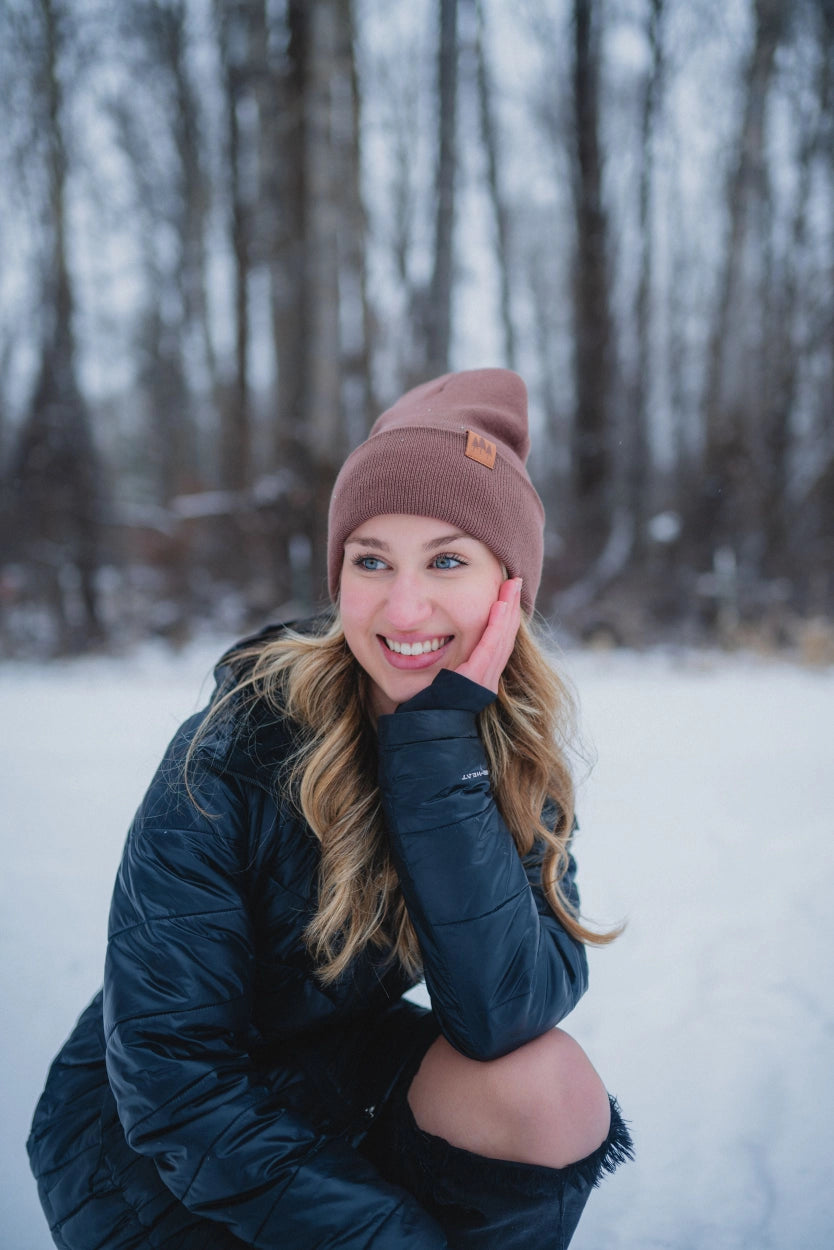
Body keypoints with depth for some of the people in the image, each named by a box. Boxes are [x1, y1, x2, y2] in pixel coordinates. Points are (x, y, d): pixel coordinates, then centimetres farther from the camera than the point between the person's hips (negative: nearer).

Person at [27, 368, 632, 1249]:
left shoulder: (516, 756, -13)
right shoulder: (233, 752, -25)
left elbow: (505, 1015, -27)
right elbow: (171, 1082, -22)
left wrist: (439, 736, -32)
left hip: (334, 1073, 4)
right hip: (146, 1140, -3)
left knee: (552, 1085, -23)